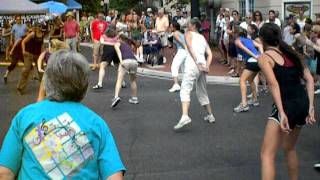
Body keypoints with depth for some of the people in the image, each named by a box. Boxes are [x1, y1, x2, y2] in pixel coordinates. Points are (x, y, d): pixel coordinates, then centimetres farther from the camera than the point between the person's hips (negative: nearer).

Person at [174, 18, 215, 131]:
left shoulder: (189, 34, 10)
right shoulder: (203, 38, 26)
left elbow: (190, 47, -9)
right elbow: (210, 54, 13)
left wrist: (198, 63, -15)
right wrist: (207, 66, 2)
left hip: (192, 63, -6)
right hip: (203, 64, 6)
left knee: (185, 90, -15)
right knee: (202, 92, 22)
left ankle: (185, 116, -35)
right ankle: (210, 116, 32)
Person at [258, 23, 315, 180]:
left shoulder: (264, 58, -2)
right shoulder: (292, 52, 18)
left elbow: (274, 84, -17)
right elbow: (309, 79, 11)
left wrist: (281, 113, -23)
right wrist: (310, 107, 7)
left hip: (287, 105, -7)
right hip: (303, 102, 7)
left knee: (267, 154, -5)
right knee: (289, 149, 27)